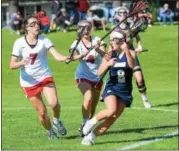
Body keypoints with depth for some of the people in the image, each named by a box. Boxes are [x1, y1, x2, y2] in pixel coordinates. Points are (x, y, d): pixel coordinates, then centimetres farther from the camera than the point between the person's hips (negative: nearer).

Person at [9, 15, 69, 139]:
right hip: (29, 82, -1)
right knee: (42, 112, 1)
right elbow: (12, 65, -10)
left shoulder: (44, 40, -3)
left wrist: (66, 58, -38)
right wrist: (21, 63, -32)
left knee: (54, 103, -24)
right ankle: (50, 131, 28)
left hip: (45, 77, 1)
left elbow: (57, 55, -16)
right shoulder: (19, 43, -6)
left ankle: (57, 120, 7)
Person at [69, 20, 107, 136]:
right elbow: (72, 57, -22)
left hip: (97, 77, 3)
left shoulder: (97, 40, -2)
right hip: (83, 75, -3)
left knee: (93, 105, 8)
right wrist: (81, 55, -44)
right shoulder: (77, 44, -4)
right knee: (88, 97, -27)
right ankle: (84, 124, -19)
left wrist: (97, 48, -40)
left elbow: (104, 54, -18)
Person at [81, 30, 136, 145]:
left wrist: (126, 51, -41)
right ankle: (92, 121, -2)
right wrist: (108, 64, -25)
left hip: (125, 91, 1)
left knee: (113, 118, -5)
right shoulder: (110, 55, 0)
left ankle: (92, 136, 6)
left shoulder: (130, 53, -4)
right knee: (111, 110, -27)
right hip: (112, 88, -1)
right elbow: (99, 73, -6)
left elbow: (132, 66, -26)